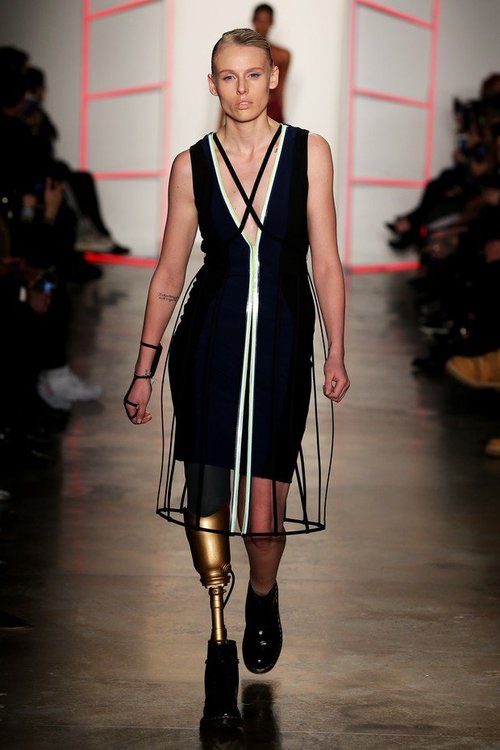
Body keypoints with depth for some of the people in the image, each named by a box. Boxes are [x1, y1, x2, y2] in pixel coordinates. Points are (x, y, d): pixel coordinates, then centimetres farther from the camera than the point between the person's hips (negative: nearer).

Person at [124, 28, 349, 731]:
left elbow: (326, 262, 4)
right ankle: (221, 652, 1)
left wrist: (337, 353, 2)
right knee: (209, 490, -9)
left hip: (283, 340, 0)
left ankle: (262, 598, 35)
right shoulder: (192, 165, 4)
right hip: (210, 337, 0)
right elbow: (169, 272, 8)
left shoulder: (309, 152, 3)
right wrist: (144, 367, 7)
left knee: (264, 503, 2)